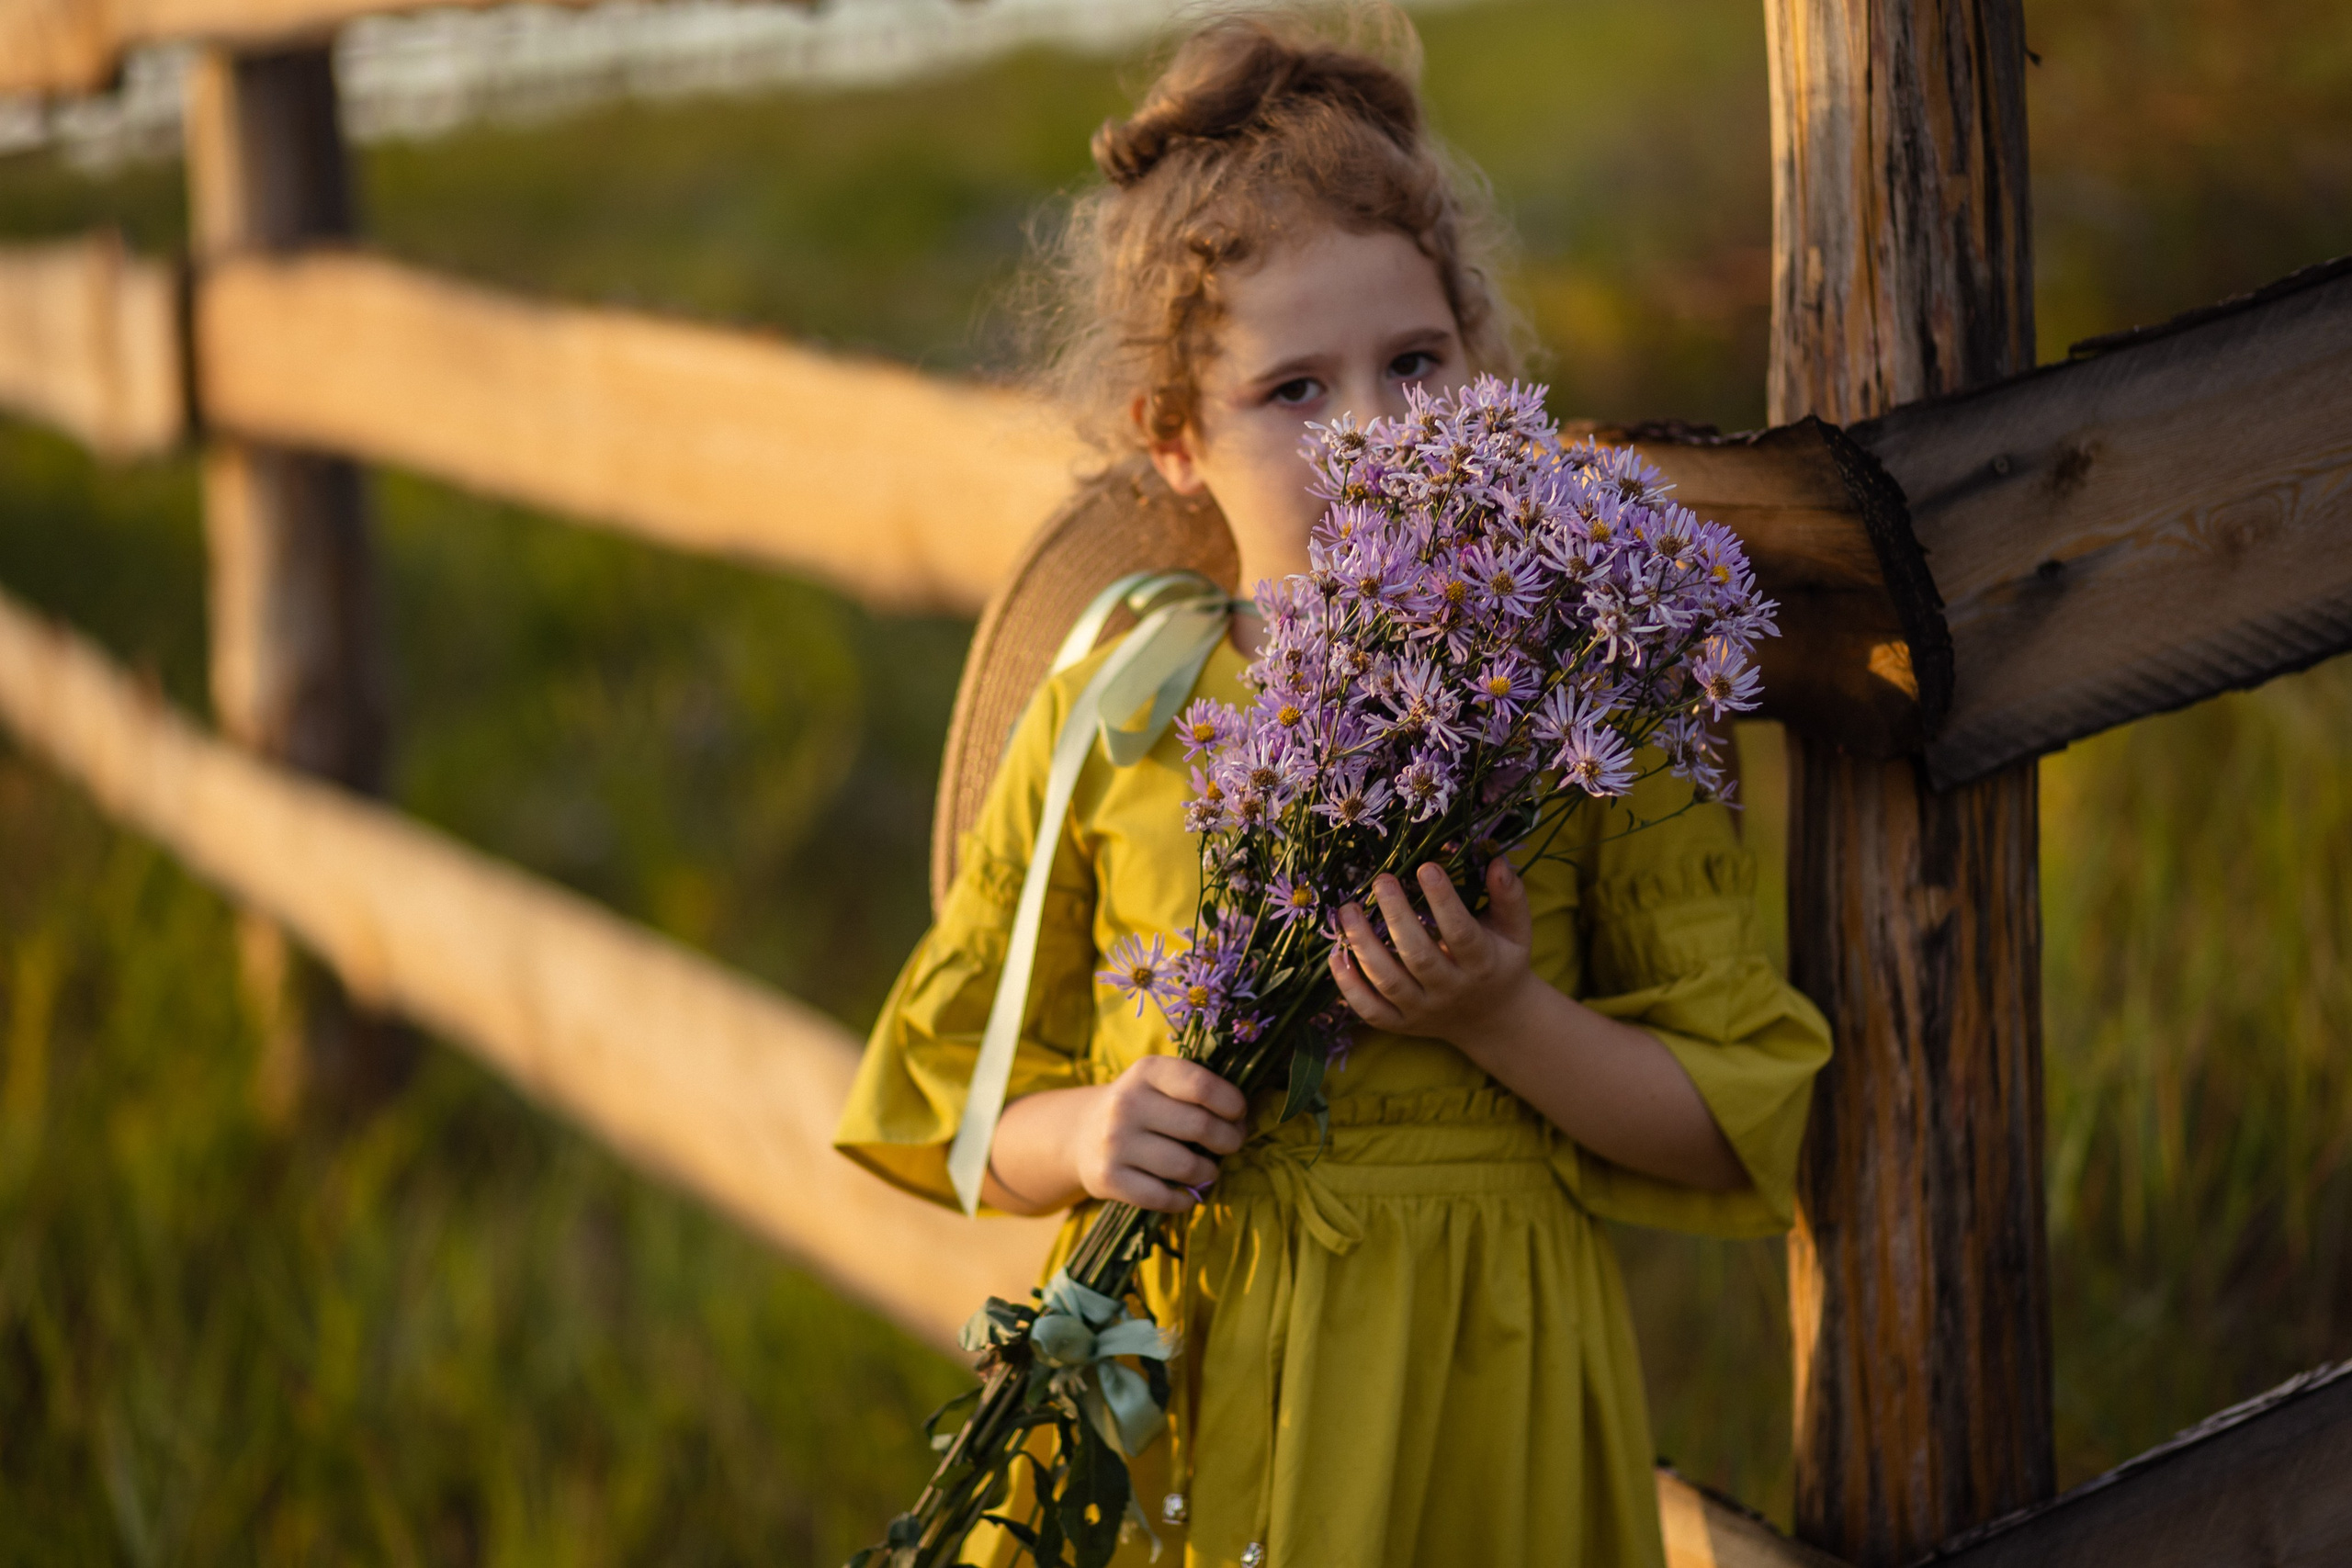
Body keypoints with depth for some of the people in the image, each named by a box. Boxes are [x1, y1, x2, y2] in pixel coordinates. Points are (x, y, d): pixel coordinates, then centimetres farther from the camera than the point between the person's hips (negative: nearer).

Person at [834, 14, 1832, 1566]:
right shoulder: (1112, 713, 0)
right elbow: (958, 1109, 9)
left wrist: (1505, 1019, -17)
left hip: (1473, 1402, -1)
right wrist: (1085, 1135, -12)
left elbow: (1737, 1130, -2)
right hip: (1160, 1416, 1)